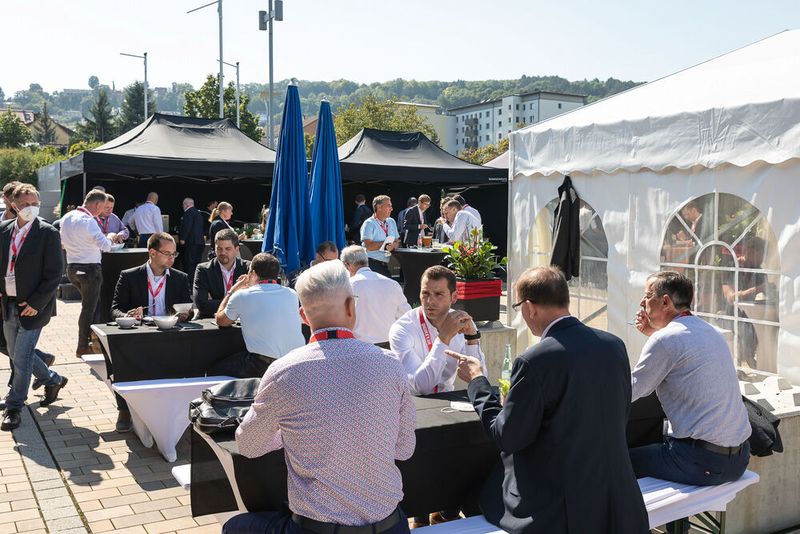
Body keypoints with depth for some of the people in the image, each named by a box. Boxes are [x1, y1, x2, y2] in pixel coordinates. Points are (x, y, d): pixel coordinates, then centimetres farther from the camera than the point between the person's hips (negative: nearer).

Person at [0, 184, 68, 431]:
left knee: (21, 358, -3)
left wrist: (36, 303, -15)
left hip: (32, 307, -6)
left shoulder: (48, 233, -10)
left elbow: (54, 273, -11)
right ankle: (53, 380, 38)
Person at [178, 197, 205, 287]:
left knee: (189, 264, -7)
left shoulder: (188, 212, -10)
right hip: (200, 241, 9)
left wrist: (182, 238, -16)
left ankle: (190, 283, -9)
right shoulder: (198, 213, 19)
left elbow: (186, 226, -19)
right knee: (197, 262, 13)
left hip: (191, 242, -9)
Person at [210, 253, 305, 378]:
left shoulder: (242, 296, -3)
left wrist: (232, 291, 25)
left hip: (263, 367, -6)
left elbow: (220, 321, 15)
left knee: (213, 372, 15)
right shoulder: (291, 294, 7)